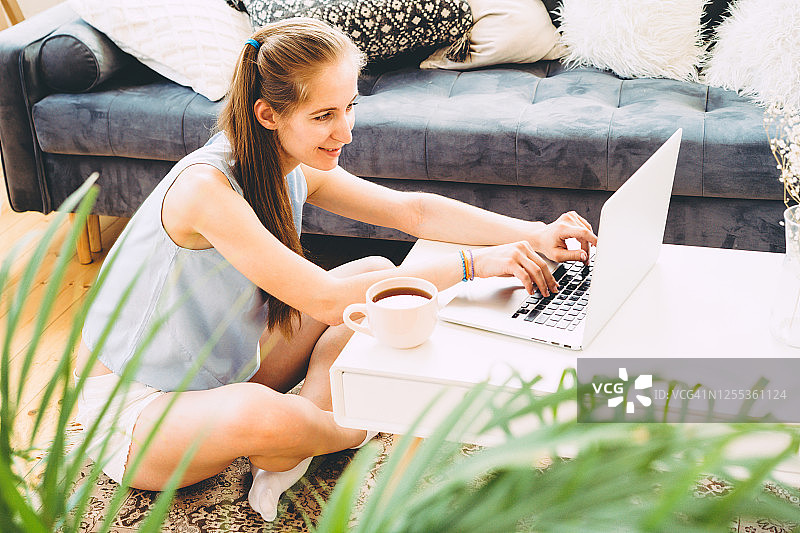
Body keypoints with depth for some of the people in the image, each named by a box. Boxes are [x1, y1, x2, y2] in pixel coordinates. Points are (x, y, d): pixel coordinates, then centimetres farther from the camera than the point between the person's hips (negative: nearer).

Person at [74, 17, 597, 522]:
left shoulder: (295, 169, -5)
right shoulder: (206, 187, -31)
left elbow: (412, 210, -4)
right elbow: (326, 300, -36)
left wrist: (534, 236, -17)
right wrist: (474, 264, -36)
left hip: (217, 374, 8)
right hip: (133, 409, -8)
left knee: (376, 271, 2)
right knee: (257, 414, -42)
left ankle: (292, 450, -9)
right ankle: (350, 433, -6)